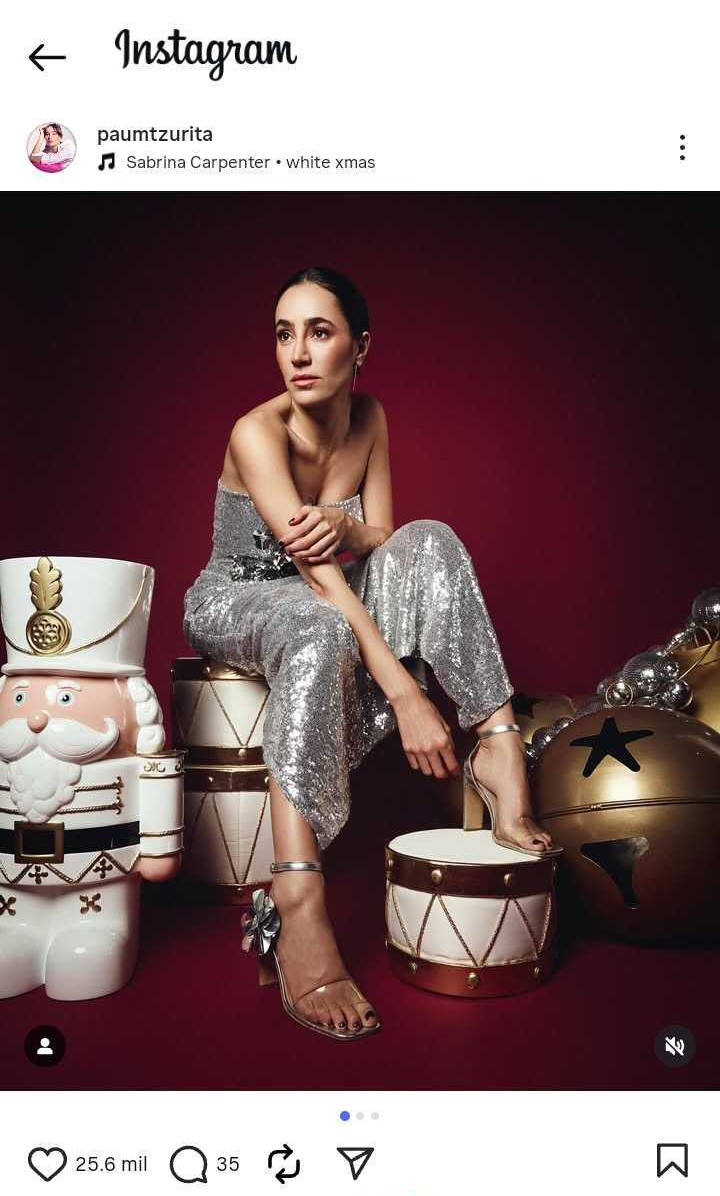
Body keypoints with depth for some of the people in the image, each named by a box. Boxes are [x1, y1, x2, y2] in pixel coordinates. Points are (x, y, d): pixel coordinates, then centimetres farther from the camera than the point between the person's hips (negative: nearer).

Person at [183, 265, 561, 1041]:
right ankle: (297, 914, -49)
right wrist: (405, 694, -40)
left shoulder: (369, 419, -2)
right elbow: (319, 577, -32)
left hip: (325, 602, 6)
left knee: (430, 541, -20)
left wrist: (345, 527, -29)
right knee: (319, 629, -41)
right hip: (231, 606, -5)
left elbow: (381, 537, -3)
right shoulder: (257, 434, -22)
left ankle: (498, 739, -27)